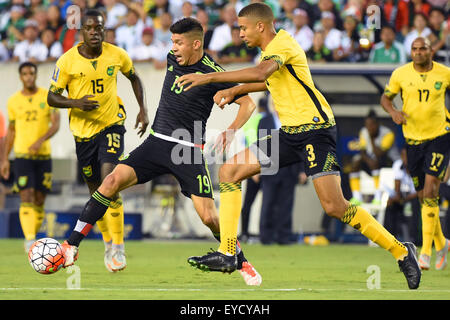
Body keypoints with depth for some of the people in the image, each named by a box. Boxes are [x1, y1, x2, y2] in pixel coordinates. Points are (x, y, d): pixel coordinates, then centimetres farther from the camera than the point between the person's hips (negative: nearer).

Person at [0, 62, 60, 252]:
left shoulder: (48, 97, 1)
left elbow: (56, 125, -8)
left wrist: (41, 140, -26)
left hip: (44, 155, 1)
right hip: (22, 156, -1)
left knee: (39, 201, 5)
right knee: (27, 198, -15)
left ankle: (33, 239, 20)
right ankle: (30, 240, -22)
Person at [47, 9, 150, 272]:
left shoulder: (117, 55, -5)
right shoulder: (67, 61, -9)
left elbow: (134, 77, 15)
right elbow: (52, 97, -4)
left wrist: (143, 109, 5)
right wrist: (75, 103, -23)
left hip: (112, 125, -1)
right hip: (83, 130, 1)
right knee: (96, 191, 9)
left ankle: (119, 246, -11)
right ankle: (108, 243, 30)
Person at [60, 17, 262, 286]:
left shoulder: (212, 74, -10)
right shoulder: (172, 59, 6)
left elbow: (248, 102, -5)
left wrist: (231, 130, -21)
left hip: (189, 151, -4)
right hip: (157, 142, 4)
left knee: (208, 217, -12)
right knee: (113, 180, -16)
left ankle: (242, 263, 15)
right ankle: (71, 247, -13)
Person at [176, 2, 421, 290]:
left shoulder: (282, 45, -13)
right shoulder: (272, 49, 16)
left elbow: (259, 73, -33)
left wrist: (209, 77, -33)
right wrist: (235, 90, 21)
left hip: (315, 130, -10)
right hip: (290, 133, 10)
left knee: (335, 206, -17)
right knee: (230, 172, 2)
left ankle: (401, 252, -3)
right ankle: (227, 255, 2)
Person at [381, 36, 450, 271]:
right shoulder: (401, 74, -2)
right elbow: (385, 97, 8)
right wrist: (393, 112, -12)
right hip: (413, 139, 3)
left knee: (430, 193, -16)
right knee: (423, 197, 9)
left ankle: (425, 252, -16)